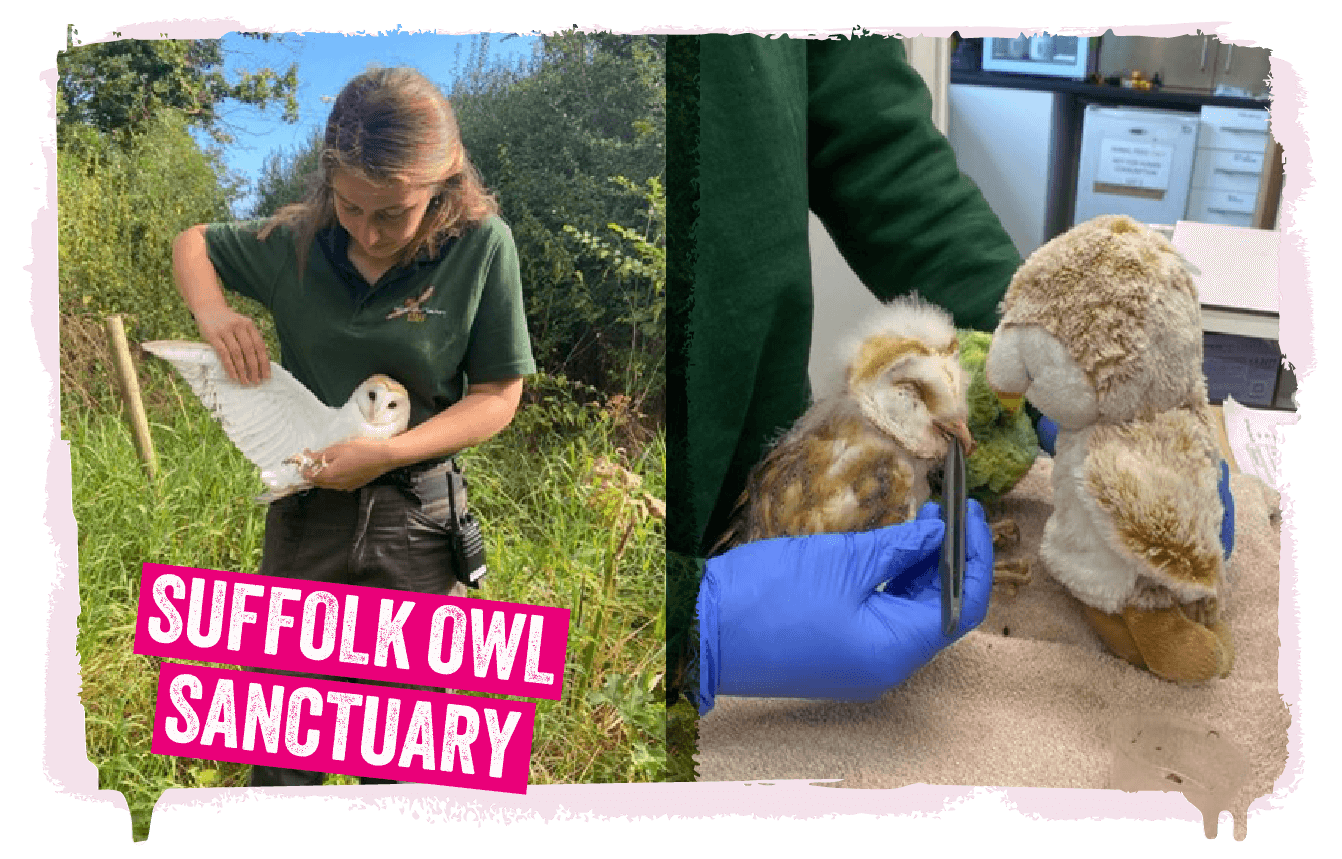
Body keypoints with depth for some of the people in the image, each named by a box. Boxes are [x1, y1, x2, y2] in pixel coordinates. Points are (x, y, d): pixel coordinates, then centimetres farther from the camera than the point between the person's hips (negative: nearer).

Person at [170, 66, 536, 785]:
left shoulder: (481, 246, -14)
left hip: (417, 517, -1)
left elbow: (498, 396, -8)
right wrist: (213, 311, -9)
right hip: (306, 506, 2)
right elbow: (191, 244, 12)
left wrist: (390, 452, -20)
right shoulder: (295, 240, -7)